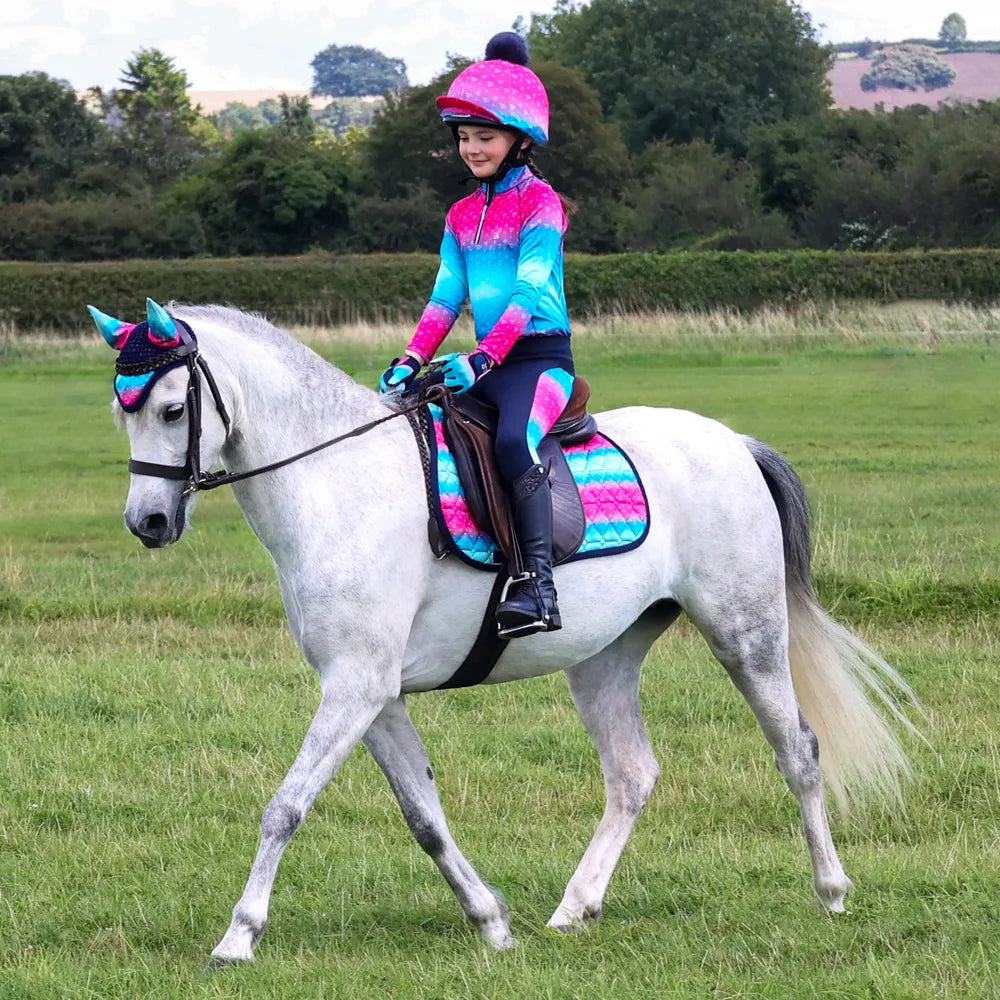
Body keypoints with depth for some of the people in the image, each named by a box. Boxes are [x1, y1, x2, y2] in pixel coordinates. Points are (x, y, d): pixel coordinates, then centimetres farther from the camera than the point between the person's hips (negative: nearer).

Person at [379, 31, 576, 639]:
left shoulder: (539, 204, -6)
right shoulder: (463, 216, 17)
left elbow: (528, 292, -15)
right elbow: (446, 297, 13)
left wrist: (482, 359, -26)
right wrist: (412, 361, -2)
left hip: (540, 355, -8)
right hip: (487, 362, 8)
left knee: (514, 440, -35)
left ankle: (538, 586, -41)